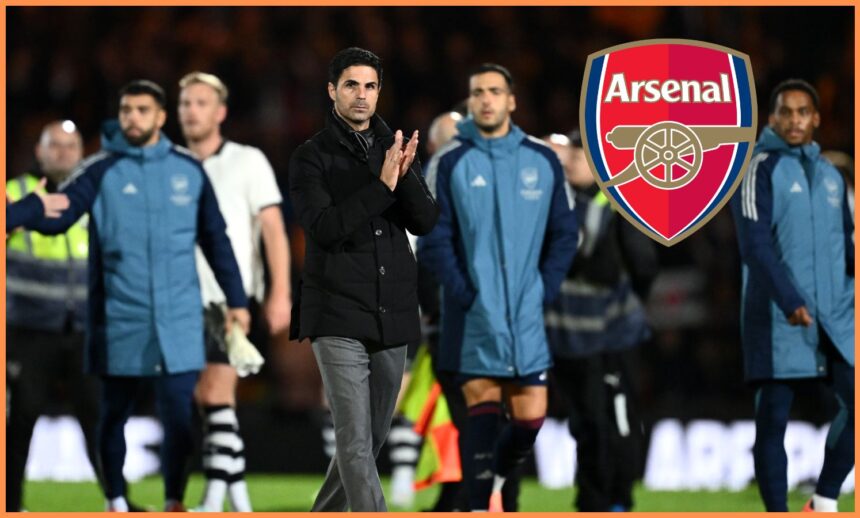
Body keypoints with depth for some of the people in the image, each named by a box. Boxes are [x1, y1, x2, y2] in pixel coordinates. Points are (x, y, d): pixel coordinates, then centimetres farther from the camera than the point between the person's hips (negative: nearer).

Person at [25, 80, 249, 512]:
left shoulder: (189, 170, 7)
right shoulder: (101, 171, 0)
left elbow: (215, 239, 14)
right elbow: (55, 217, -13)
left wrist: (236, 300, 13)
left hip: (179, 321, 1)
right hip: (119, 322, -1)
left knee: (179, 415, -4)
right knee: (114, 413, 7)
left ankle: (174, 502, 12)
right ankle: (116, 503, 21)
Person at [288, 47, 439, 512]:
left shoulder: (395, 148, 11)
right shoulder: (312, 157, -1)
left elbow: (426, 223, 1)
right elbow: (322, 227, -16)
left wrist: (406, 175, -18)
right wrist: (382, 185, -24)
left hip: (394, 316, 5)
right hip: (339, 319, -5)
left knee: (371, 439, 12)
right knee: (356, 442, -12)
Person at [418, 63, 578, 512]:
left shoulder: (542, 160, 7)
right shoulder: (450, 162, 0)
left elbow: (564, 233, 10)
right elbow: (433, 239, -2)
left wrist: (545, 288, -2)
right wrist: (462, 292, -11)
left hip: (526, 318, 2)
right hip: (473, 319, -2)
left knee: (530, 418, 1)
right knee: (483, 409, -7)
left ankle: (493, 476, 30)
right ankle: (481, 505, 0)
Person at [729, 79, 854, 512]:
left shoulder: (829, 175, 16)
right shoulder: (760, 168, -3)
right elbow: (755, 244, -13)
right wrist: (789, 301, -24)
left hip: (836, 315, 5)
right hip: (778, 318, -5)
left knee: (855, 403, -4)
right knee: (773, 418, -2)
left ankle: (825, 501, 11)